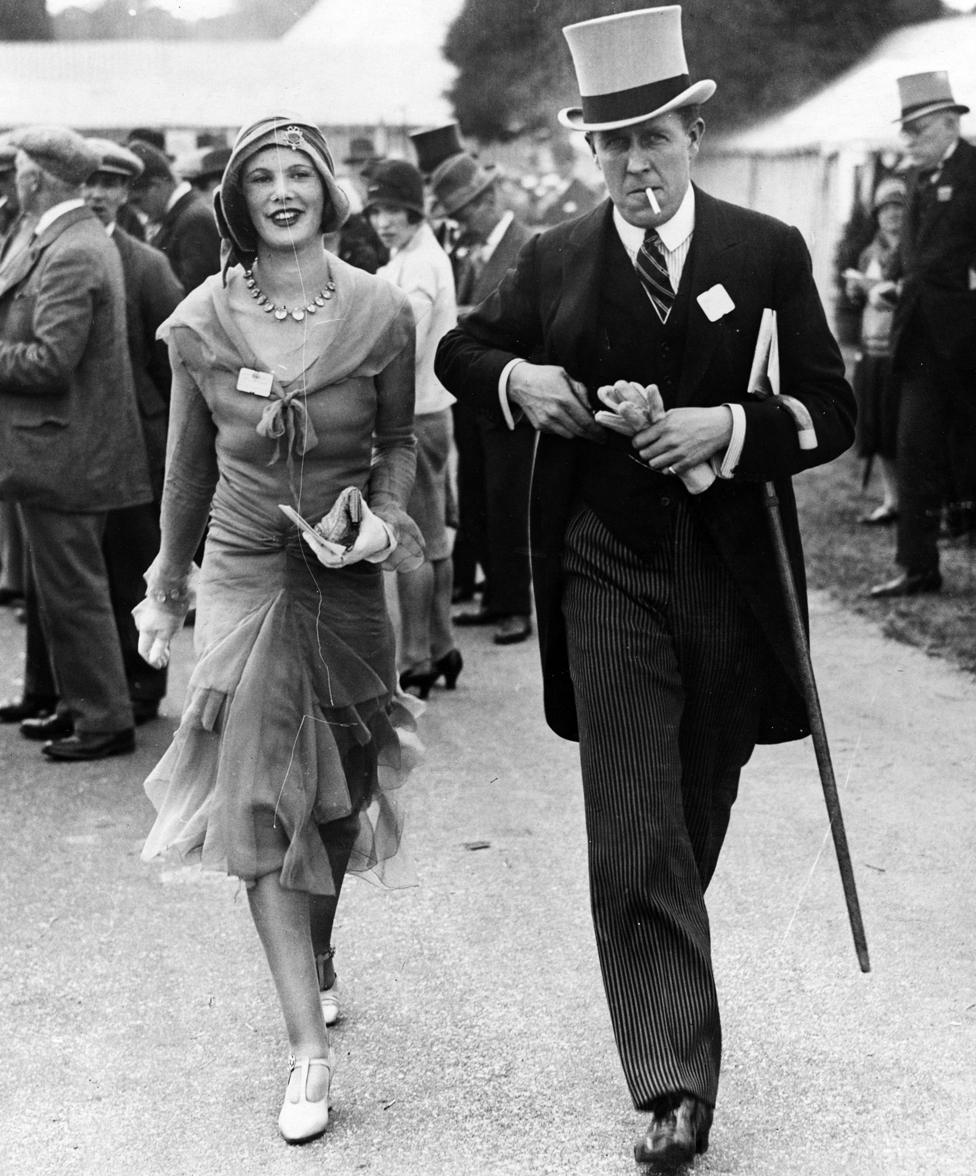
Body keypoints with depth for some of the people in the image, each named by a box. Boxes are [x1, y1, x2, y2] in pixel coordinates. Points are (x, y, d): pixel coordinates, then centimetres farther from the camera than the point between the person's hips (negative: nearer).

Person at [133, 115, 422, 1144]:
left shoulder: (380, 313, -7)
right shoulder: (201, 322, -5)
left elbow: (398, 441, 7)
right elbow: (188, 463, 7)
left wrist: (383, 518, -11)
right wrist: (166, 583, 15)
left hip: (346, 576, 1)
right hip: (244, 571, 0)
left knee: (335, 793, 12)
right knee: (255, 799, -7)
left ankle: (317, 952, 44)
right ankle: (309, 1051, -4)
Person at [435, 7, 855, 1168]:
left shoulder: (768, 252, -1)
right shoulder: (553, 262, 2)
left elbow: (832, 410, -3)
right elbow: (460, 349, 18)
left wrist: (730, 427, -20)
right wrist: (515, 377, -4)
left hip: (731, 578, 1)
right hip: (610, 574, -1)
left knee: (693, 825, 16)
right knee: (632, 839, -8)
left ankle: (667, 1018, 42)